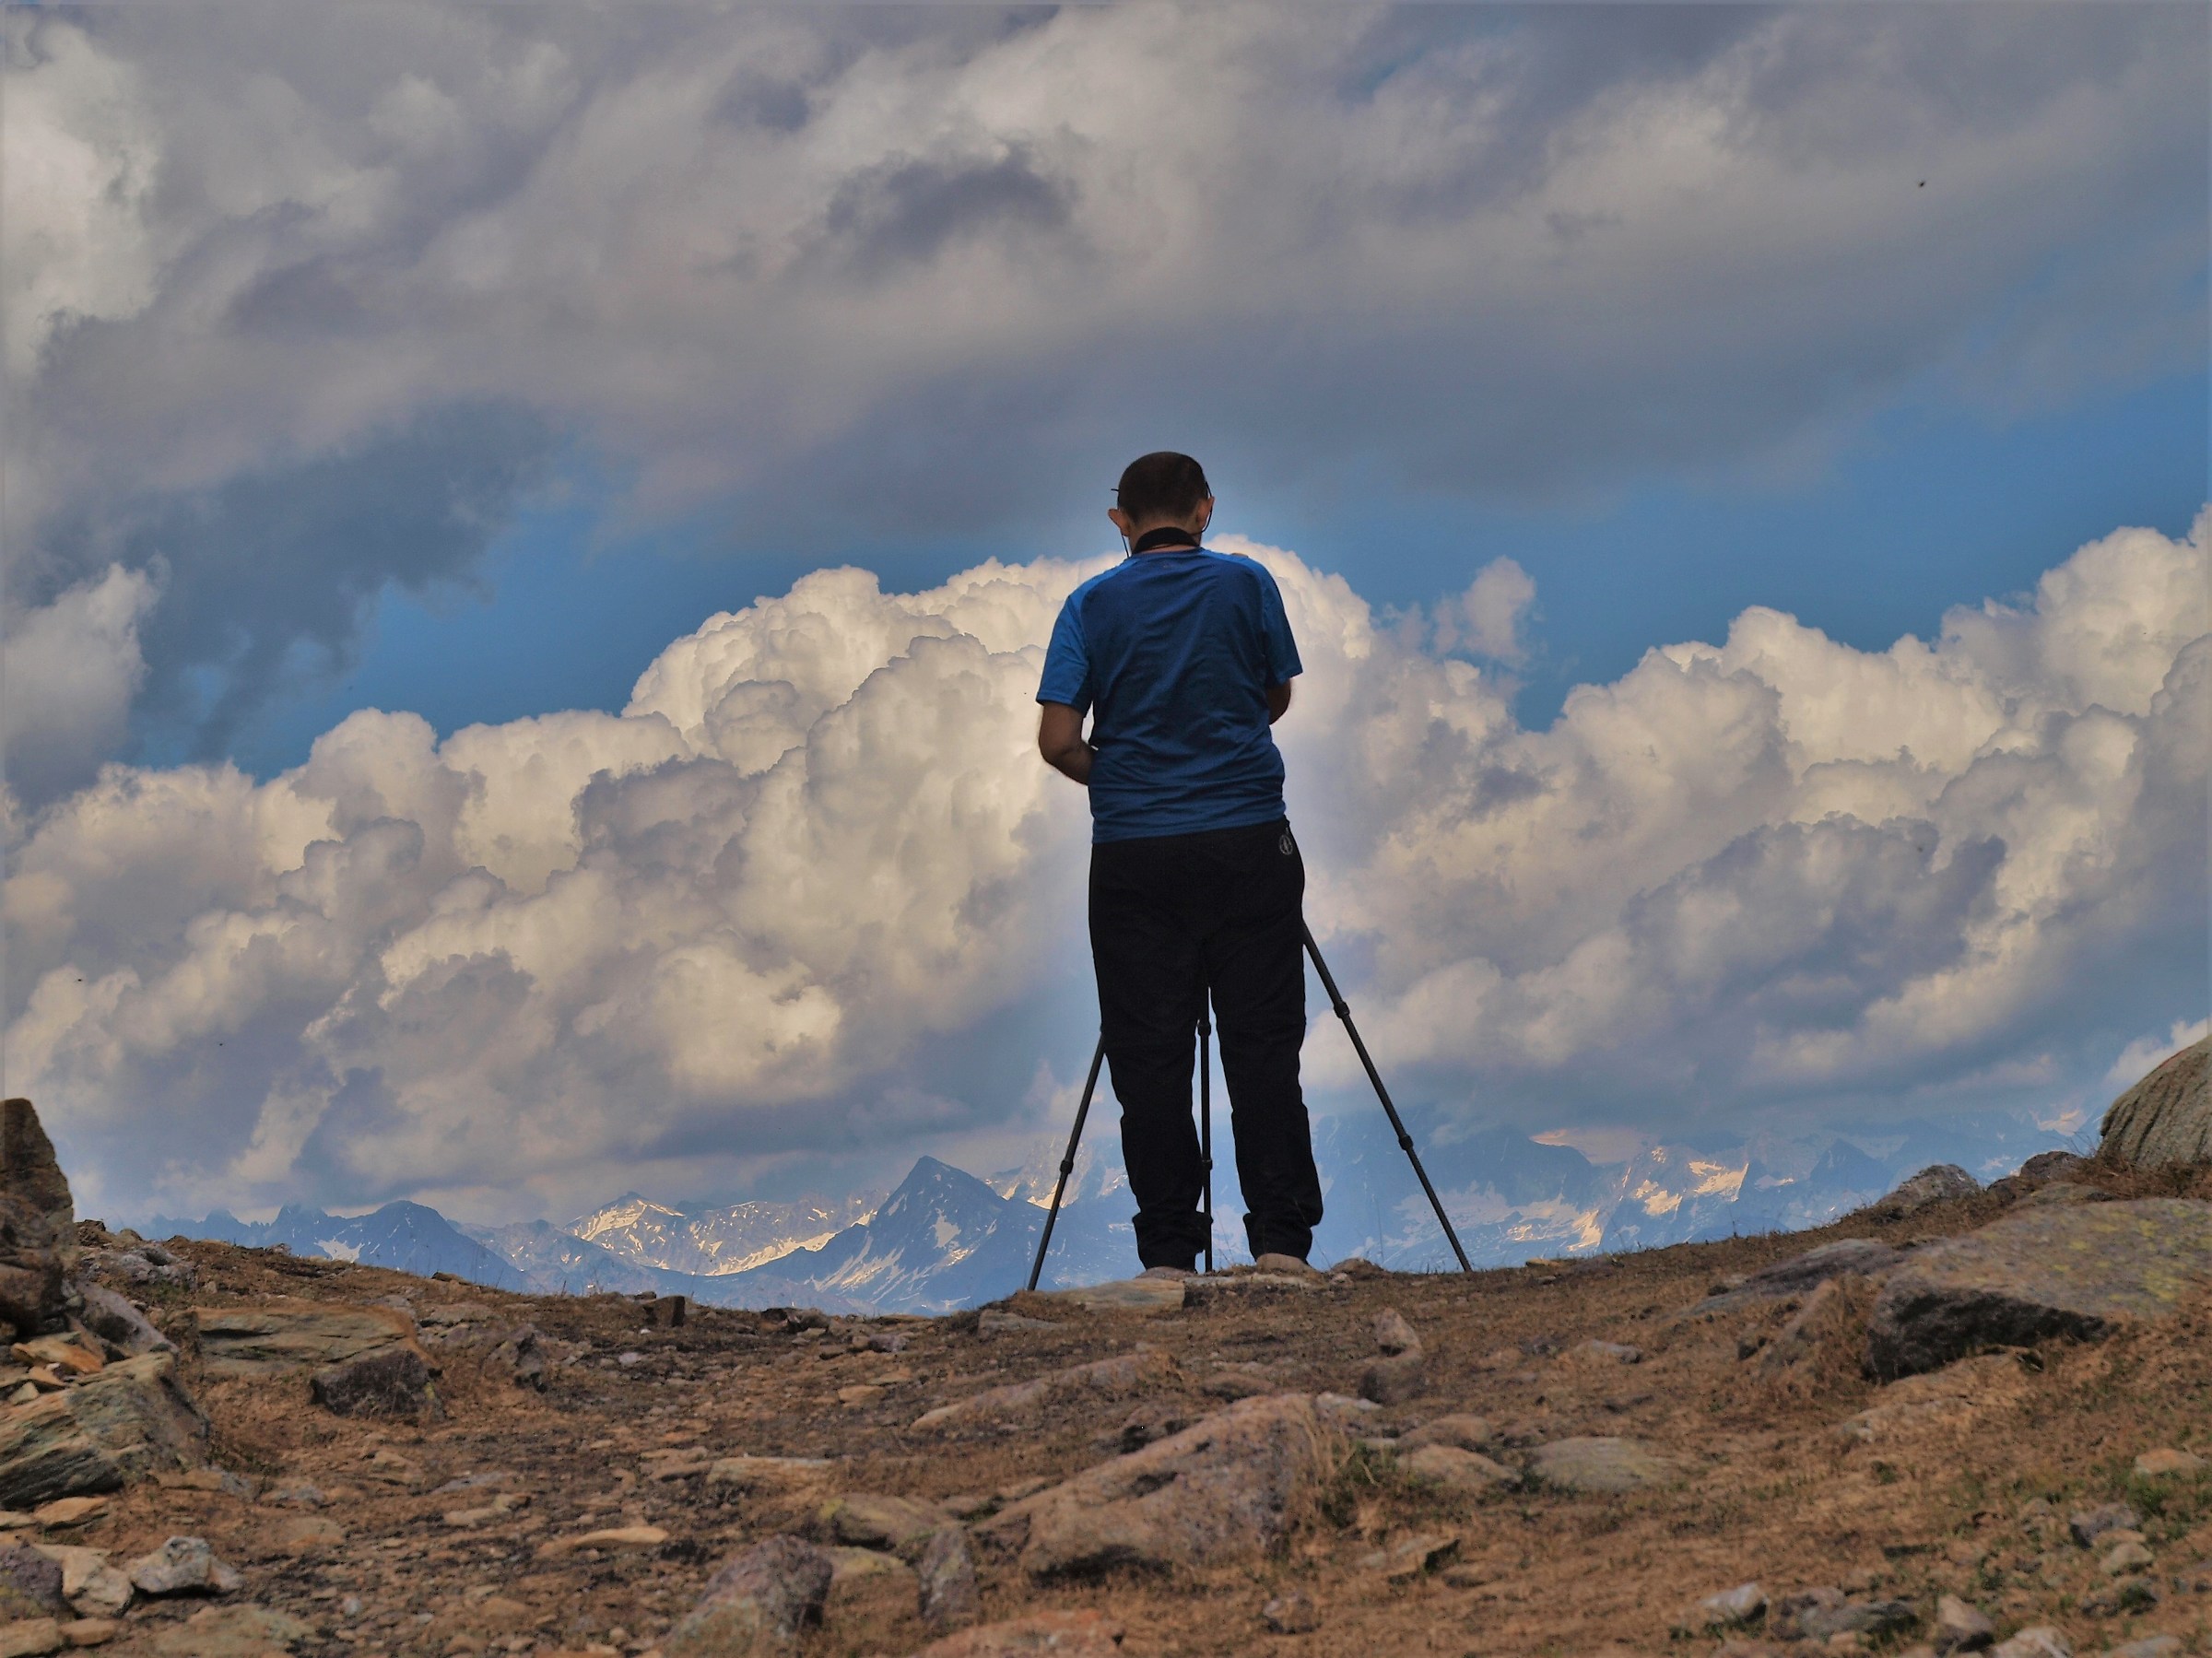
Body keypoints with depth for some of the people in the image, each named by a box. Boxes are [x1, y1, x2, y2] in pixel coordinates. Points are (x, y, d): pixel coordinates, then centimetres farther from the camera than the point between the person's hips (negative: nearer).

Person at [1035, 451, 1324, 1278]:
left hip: (1133, 853, 0)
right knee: (1263, 1048, 3)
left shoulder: (1091, 604, 2)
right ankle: (1281, 1244, -1)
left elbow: (1058, 740, -5)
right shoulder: (1247, 585, 3)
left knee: (1150, 1056, 3)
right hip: (1250, 841, 0)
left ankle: (1168, 1257, 3)